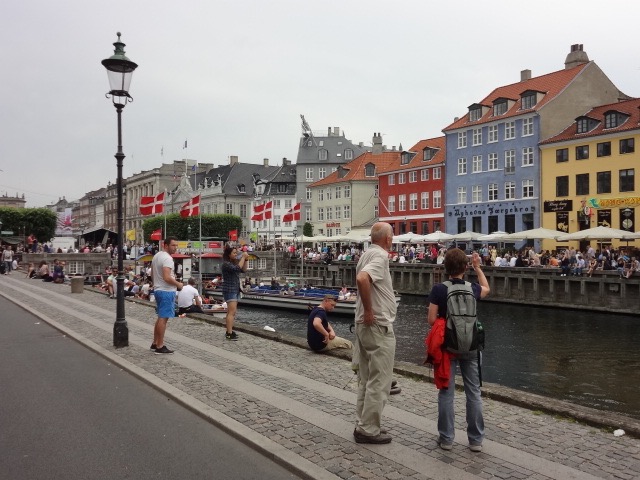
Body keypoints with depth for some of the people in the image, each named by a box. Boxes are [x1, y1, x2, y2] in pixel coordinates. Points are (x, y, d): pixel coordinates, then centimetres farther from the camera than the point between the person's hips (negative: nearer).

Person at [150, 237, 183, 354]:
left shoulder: (156, 256, 13)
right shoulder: (167, 258, -19)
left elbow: (152, 275, 21)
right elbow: (167, 277, -27)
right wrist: (178, 284, -13)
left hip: (158, 289, 10)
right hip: (167, 291, -10)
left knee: (161, 318, 18)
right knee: (163, 318, -5)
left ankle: (155, 343, 24)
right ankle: (160, 347, -1)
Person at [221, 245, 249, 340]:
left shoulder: (234, 263, 13)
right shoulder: (226, 264, -14)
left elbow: (243, 270, 14)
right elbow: (238, 268, -27)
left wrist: (246, 260, 2)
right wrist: (243, 257, -19)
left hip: (235, 290, 9)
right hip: (229, 290, -9)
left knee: (231, 312, 11)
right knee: (232, 312, -15)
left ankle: (229, 331, 17)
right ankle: (229, 334, -17)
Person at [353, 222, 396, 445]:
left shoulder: (367, 254, 12)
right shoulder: (380, 256, -17)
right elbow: (362, 279, -34)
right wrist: (369, 311, -25)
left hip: (365, 325, 10)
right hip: (378, 326, -10)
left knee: (366, 380, 16)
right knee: (379, 382, 0)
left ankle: (364, 425, 25)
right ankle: (368, 430, 7)